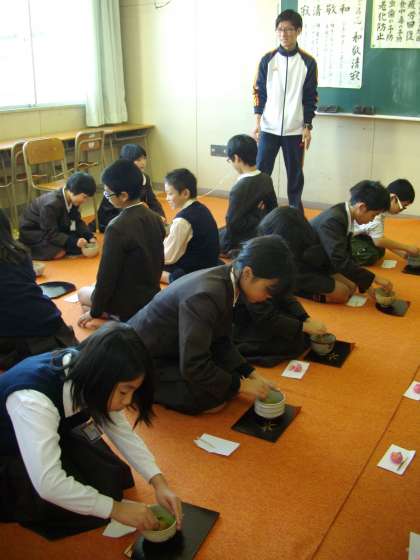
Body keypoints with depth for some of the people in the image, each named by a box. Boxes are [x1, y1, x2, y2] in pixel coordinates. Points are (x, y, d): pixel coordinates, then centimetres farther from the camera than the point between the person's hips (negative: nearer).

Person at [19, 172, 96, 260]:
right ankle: (26, 249, -7)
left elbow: (78, 222, -1)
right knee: (59, 253, -29)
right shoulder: (51, 204, -33)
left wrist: (90, 237, -18)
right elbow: (50, 234, -33)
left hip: (55, 229, 8)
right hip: (32, 233, -8)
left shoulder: (72, 200, -9)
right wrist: (74, 241, -42)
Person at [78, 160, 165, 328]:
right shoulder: (155, 218, -3)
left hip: (129, 302, -7)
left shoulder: (117, 228, -25)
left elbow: (107, 275, -19)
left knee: (83, 293, 23)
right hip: (152, 295, 8)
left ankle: (117, 321, 0)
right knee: (92, 290, 32)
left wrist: (94, 312, -5)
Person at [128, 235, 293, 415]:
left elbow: (222, 341, 3)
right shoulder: (205, 297, -34)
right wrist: (242, 385, -21)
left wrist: (252, 374, -4)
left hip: (172, 347, 9)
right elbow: (193, 367, -32)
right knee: (213, 400, -19)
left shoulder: (226, 279, -7)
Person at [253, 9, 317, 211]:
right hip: (269, 128, 1)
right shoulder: (268, 60, 2)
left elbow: (310, 97, 3)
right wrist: (257, 121, -4)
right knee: (261, 172, 0)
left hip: (295, 130, 0)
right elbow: (259, 92, 5)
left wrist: (307, 127, -2)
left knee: (295, 175, 7)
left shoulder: (308, 62, 0)